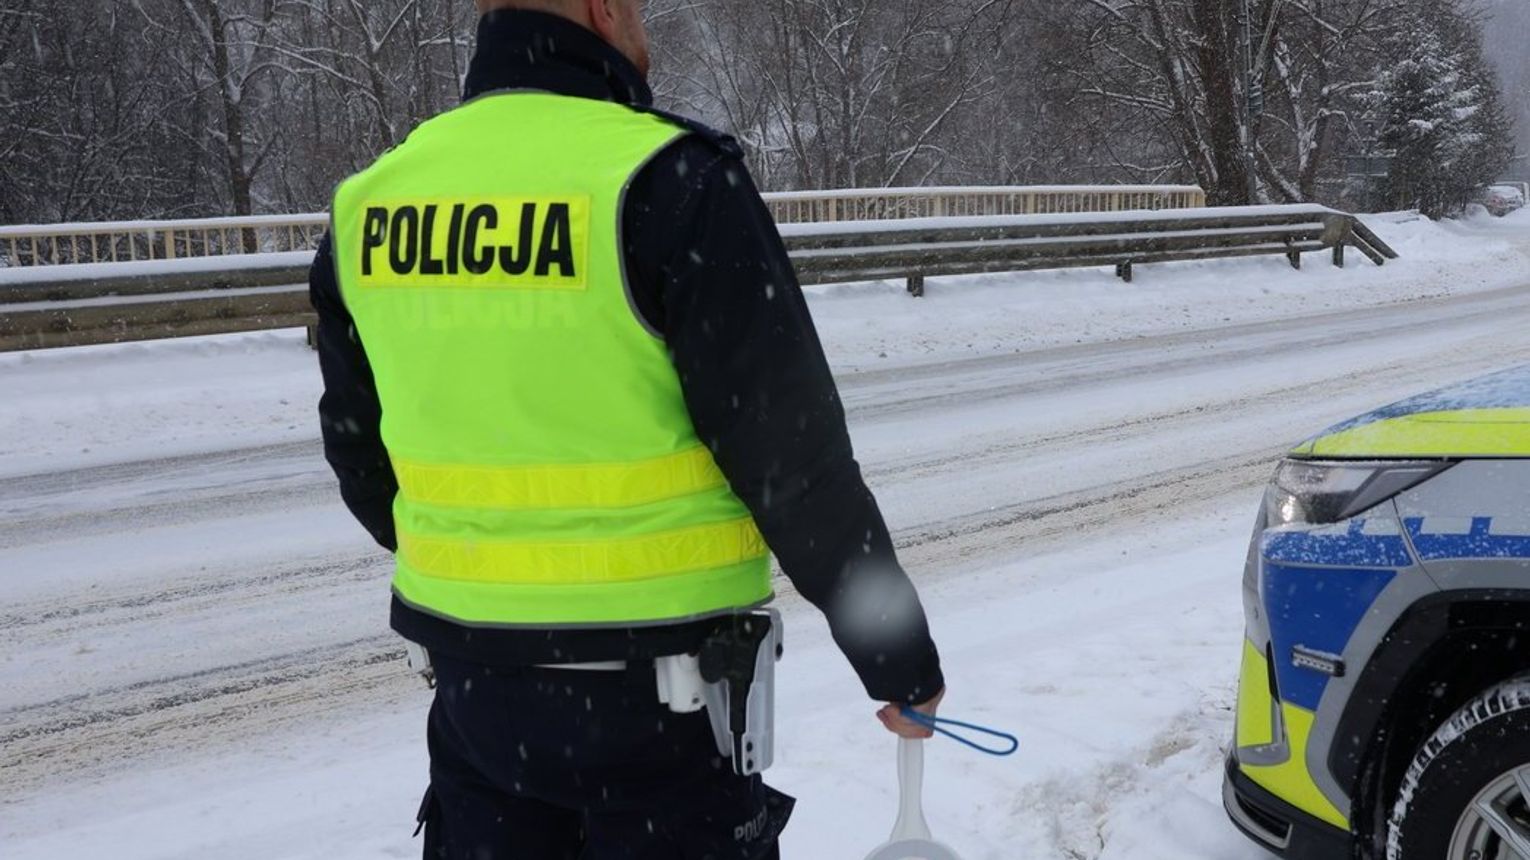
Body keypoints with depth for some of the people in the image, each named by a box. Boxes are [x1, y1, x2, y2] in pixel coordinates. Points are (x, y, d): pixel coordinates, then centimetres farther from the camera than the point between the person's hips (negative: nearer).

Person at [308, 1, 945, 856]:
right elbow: (792, 455, -16)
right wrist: (901, 656, -3)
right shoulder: (668, 184, -17)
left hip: (472, 681, 5)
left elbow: (362, 455, 12)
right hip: (654, 691, -5)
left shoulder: (372, 200, 2)